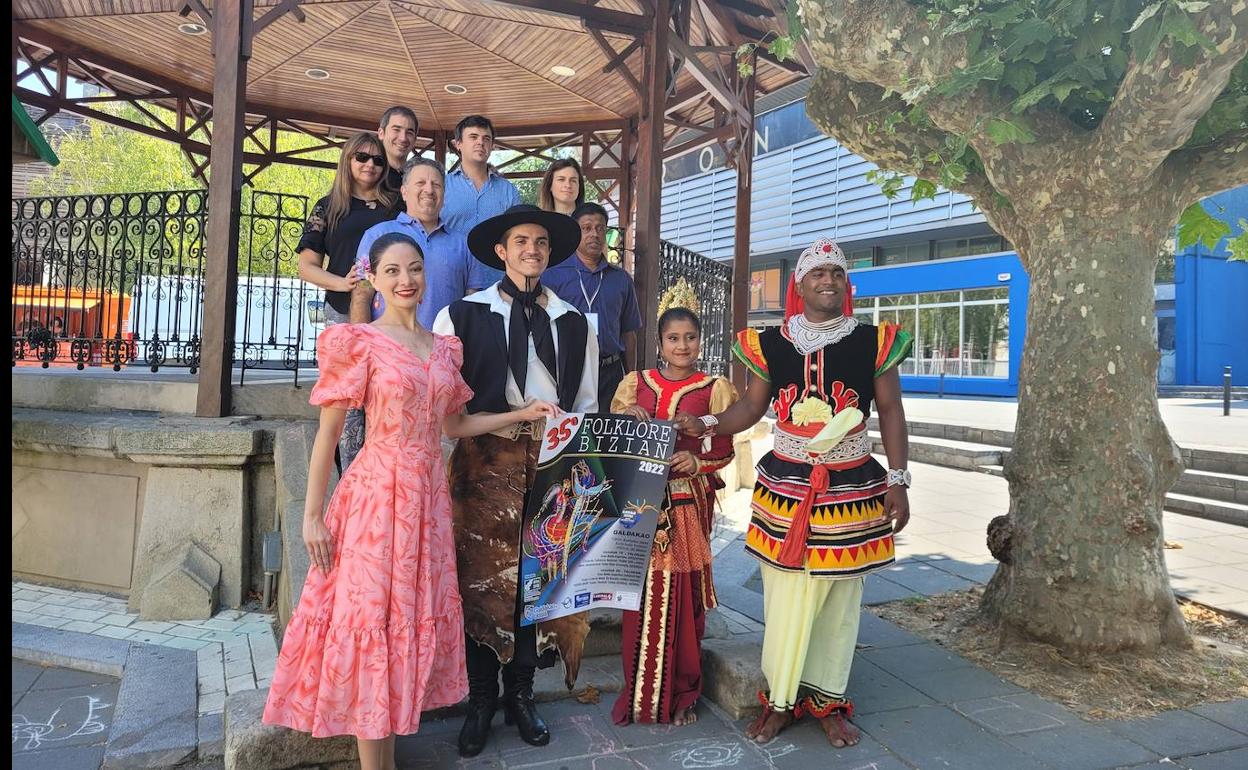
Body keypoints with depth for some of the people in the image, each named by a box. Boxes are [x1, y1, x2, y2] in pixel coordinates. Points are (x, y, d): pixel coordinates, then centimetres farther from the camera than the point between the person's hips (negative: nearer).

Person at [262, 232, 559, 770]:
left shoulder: (444, 348, 11)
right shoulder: (359, 342, -6)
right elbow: (328, 432, -6)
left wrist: (521, 414, 11)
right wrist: (312, 515, -8)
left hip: (429, 496, 6)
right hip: (377, 493, -5)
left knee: (416, 617, 10)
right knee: (371, 615, 0)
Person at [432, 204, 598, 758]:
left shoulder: (575, 323, 12)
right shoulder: (461, 316, 1)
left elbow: (587, 404, 14)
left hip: (554, 464, 3)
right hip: (484, 463, -2)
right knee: (482, 578, 2)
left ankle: (520, 695, 24)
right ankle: (481, 702, 19)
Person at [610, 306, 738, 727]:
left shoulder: (714, 389, 3)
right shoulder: (636, 383, 9)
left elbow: (724, 451, 2)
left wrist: (696, 461, -17)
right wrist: (629, 418, -8)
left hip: (689, 506, -1)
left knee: (683, 595, 2)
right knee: (642, 595, 4)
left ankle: (681, 694, 19)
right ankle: (639, 692, 19)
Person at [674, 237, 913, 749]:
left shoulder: (873, 342, -1)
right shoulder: (772, 344, 0)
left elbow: (891, 413, 3)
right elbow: (753, 405, 8)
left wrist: (898, 482, -1)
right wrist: (708, 424, -9)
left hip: (851, 489, 0)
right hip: (786, 488, 0)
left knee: (839, 599, 10)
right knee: (785, 597, 5)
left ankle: (829, 702, 27)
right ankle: (780, 700, 22)